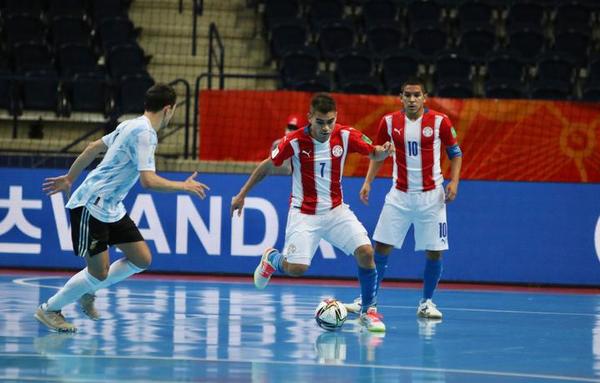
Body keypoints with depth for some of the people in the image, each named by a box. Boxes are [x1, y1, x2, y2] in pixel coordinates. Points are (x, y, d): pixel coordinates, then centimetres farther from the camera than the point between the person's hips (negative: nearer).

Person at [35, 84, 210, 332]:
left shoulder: (131, 126, 10)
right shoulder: (144, 133, -19)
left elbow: (94, 147, 20)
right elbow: (148, 181, -27)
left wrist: (69, 178, 29)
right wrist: (184, 186, -14)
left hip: (112, 208, 10)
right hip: (91, 206, -10)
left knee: (142, 259, 5)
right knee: (98, 272, -7)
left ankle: (87, 291, 20)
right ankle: (49, 310, 9)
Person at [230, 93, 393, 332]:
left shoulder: (346, 136, -10)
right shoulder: (294, 141, -16)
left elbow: (374, 154, 4)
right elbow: (267, 166, -1)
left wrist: (384, 151, -21)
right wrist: (242, 195, 6)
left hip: (336, 210, 2)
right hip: (304, 213, -2)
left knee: (365, 252, -17)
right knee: (296, 268, -16)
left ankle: (368, 311, 1)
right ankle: (271, 258, 23)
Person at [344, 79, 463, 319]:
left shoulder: (439, 121, -7)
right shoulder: (389, 122, -2)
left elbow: (455, 152, 3)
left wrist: (454, 181, -10)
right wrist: (368, 182, 2)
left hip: (431, 196, -1)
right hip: (399, 195, 1)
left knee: (434, 252, -1)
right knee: (381, 247, -4)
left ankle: (427, 303, 15)